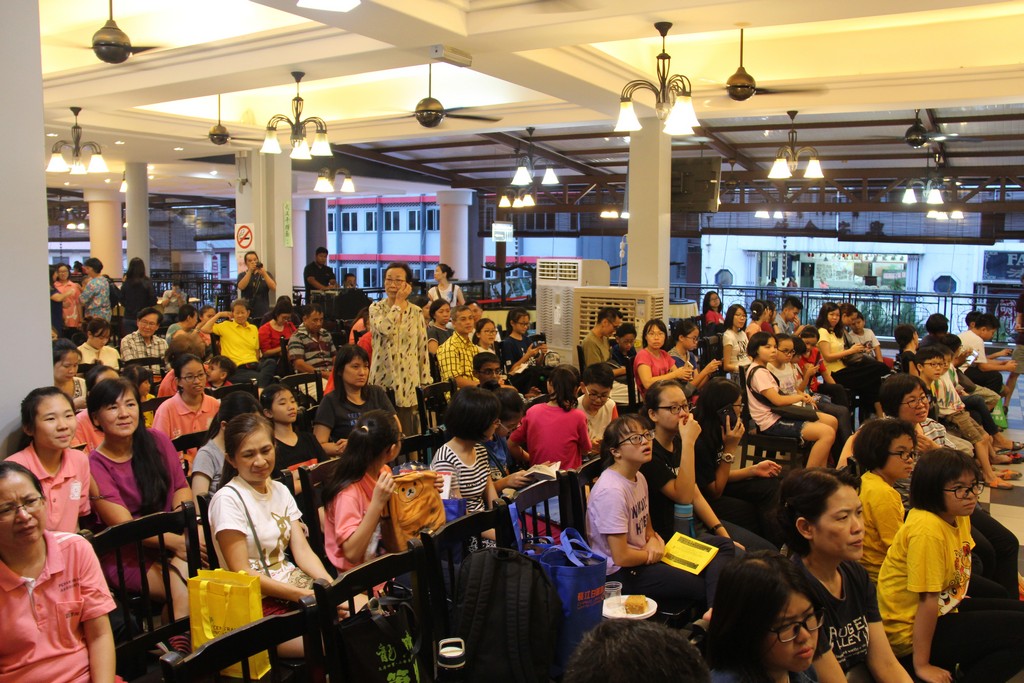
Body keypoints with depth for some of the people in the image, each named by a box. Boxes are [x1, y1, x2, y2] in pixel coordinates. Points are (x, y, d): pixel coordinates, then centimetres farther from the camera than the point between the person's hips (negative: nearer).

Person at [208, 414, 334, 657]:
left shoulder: (280, 491, 12)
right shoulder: (228, 499, -9)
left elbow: (303, 550, 5)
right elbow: (241, 573, -14)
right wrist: (307, 596, -21)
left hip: (295, 584, 7)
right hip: (259, 605, -7)